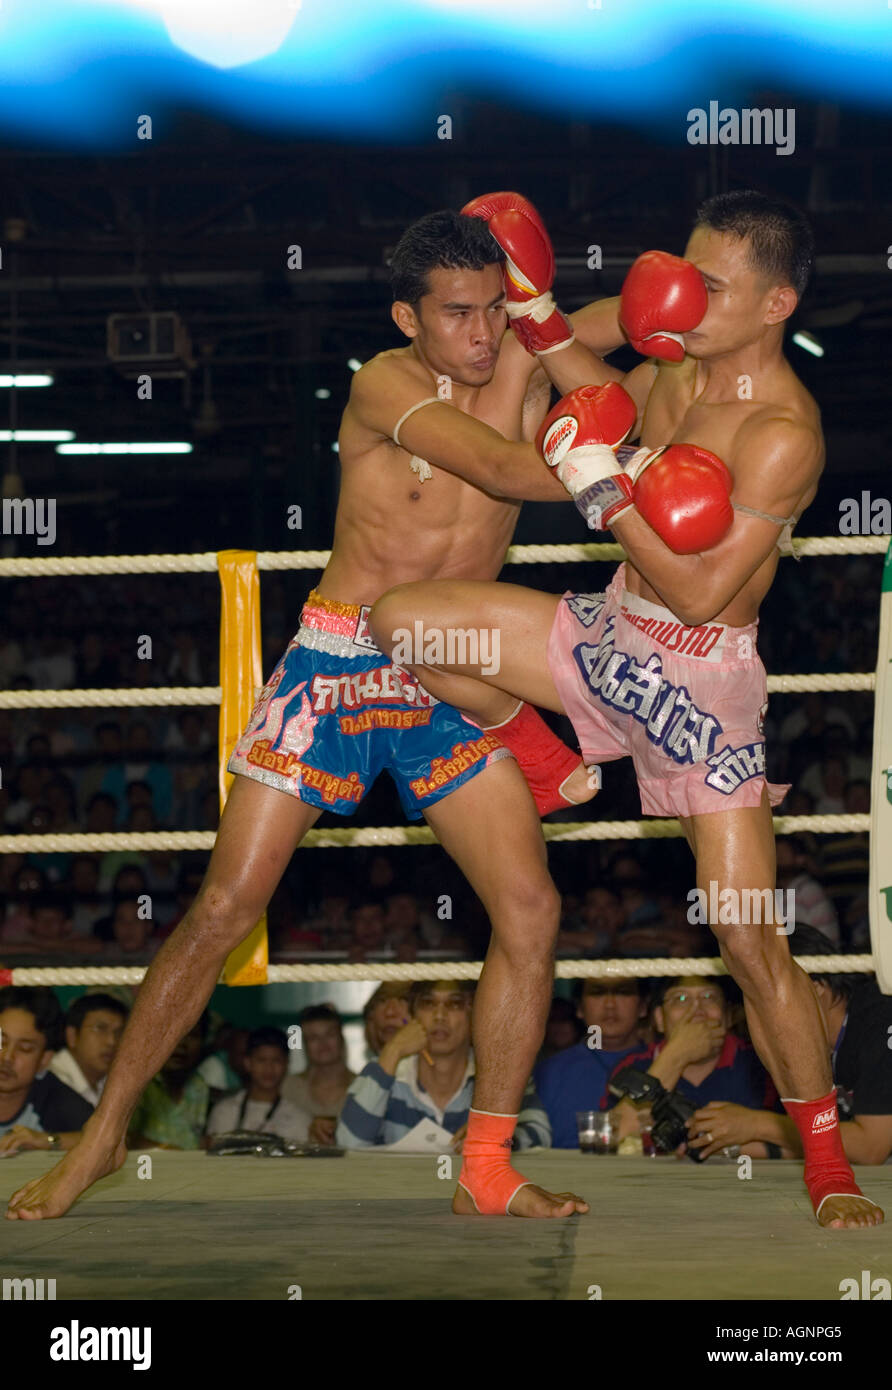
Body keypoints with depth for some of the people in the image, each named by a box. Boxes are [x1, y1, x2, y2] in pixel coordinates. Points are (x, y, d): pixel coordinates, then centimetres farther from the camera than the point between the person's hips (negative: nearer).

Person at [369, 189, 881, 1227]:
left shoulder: (781, 434, -23)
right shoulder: (673, 370, 2)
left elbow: (700, 591, -25)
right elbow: (608, 403, 28)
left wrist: (603, 489, -22)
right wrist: (535, 310, 16)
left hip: (700, 675, -7)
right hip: (607, 636, 7)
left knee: (752, 942, -9)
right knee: (400, 622, -5)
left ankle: (829, 1168, 5)